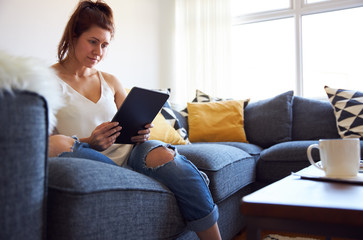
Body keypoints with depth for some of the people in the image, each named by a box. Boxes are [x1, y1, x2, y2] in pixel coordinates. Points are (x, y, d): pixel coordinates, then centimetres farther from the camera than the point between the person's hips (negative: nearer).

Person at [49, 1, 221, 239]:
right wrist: (90, 142, -20)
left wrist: (140, 134, -7)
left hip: (127, 151, 3)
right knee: (57, 143, -35)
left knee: (165, 155, -30)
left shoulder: (111, 82, 19)